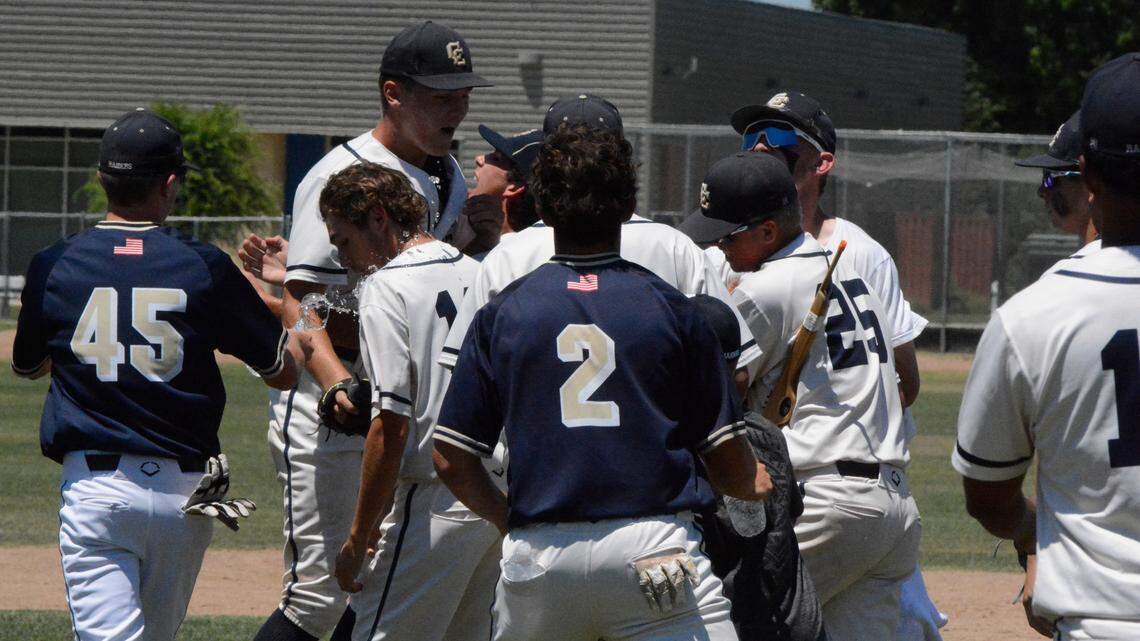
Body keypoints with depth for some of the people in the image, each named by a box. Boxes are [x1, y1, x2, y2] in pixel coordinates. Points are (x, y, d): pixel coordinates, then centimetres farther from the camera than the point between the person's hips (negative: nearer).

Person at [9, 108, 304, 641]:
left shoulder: (54, 267, 0)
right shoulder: (205, 267, -2)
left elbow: (27, 366, 19)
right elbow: (285, 369, 7)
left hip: (94, 490, -2)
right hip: (185, 491, 2)